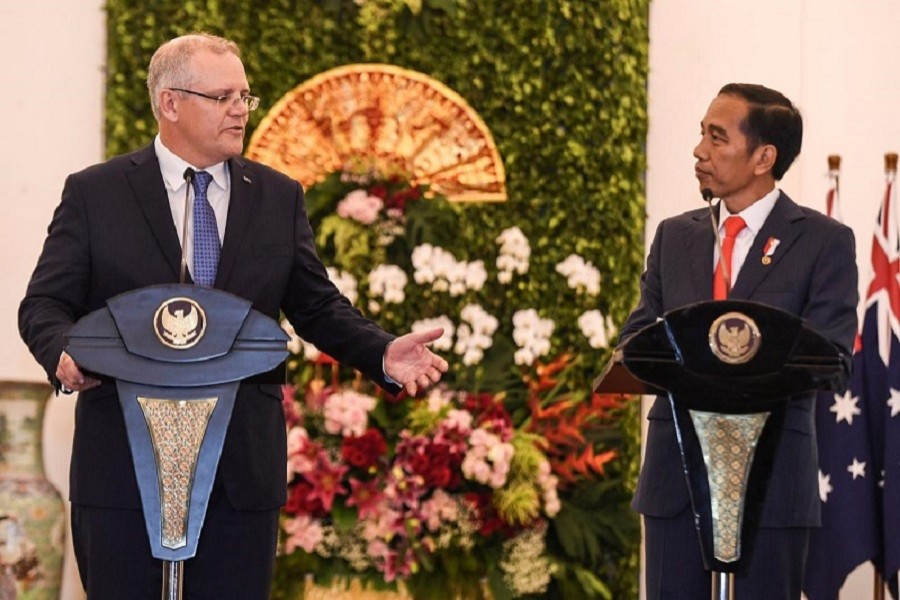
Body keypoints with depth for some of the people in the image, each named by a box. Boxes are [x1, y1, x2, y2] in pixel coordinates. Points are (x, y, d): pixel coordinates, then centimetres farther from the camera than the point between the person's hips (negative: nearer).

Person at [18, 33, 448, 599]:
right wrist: (64, 354, -21)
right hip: (124, 463, -2)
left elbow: (317, 306, 12)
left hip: (243, 468, 2)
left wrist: (383, 352, -6)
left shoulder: (279, 197, 11)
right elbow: (46, 303, 2)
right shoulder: (94, 193, 3)